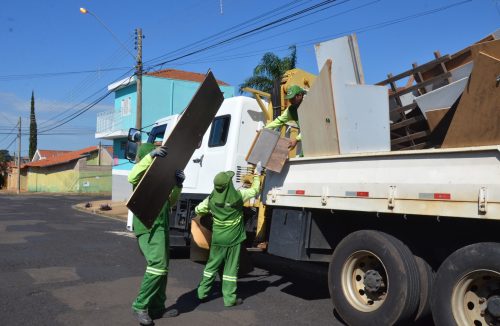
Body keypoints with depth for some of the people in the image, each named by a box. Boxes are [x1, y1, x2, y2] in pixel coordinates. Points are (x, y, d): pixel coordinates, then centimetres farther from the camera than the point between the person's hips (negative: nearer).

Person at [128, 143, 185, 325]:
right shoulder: (143, 174, -1)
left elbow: (170, 202, 18)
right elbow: (132, 178, -28)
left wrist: (178, 186, 1)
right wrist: (150, 156, -36)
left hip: (161, 226, 9)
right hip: (148, 227, -9)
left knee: (161, 267, 11)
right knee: (157, 265, -20)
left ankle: (157, 308, 19)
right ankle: (140, 306, -12)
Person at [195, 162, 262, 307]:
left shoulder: (211, 199, -9)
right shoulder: (238, 195, -16)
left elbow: (198, 210, 6)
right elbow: (254, 190, 1)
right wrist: (257, 174, 15)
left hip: (217, 239, 3)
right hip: (233, 239, -2)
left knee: (212, 265, 16)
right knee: (231, 268, 5)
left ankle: (202, 292, 22)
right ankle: (229, 298, 10)